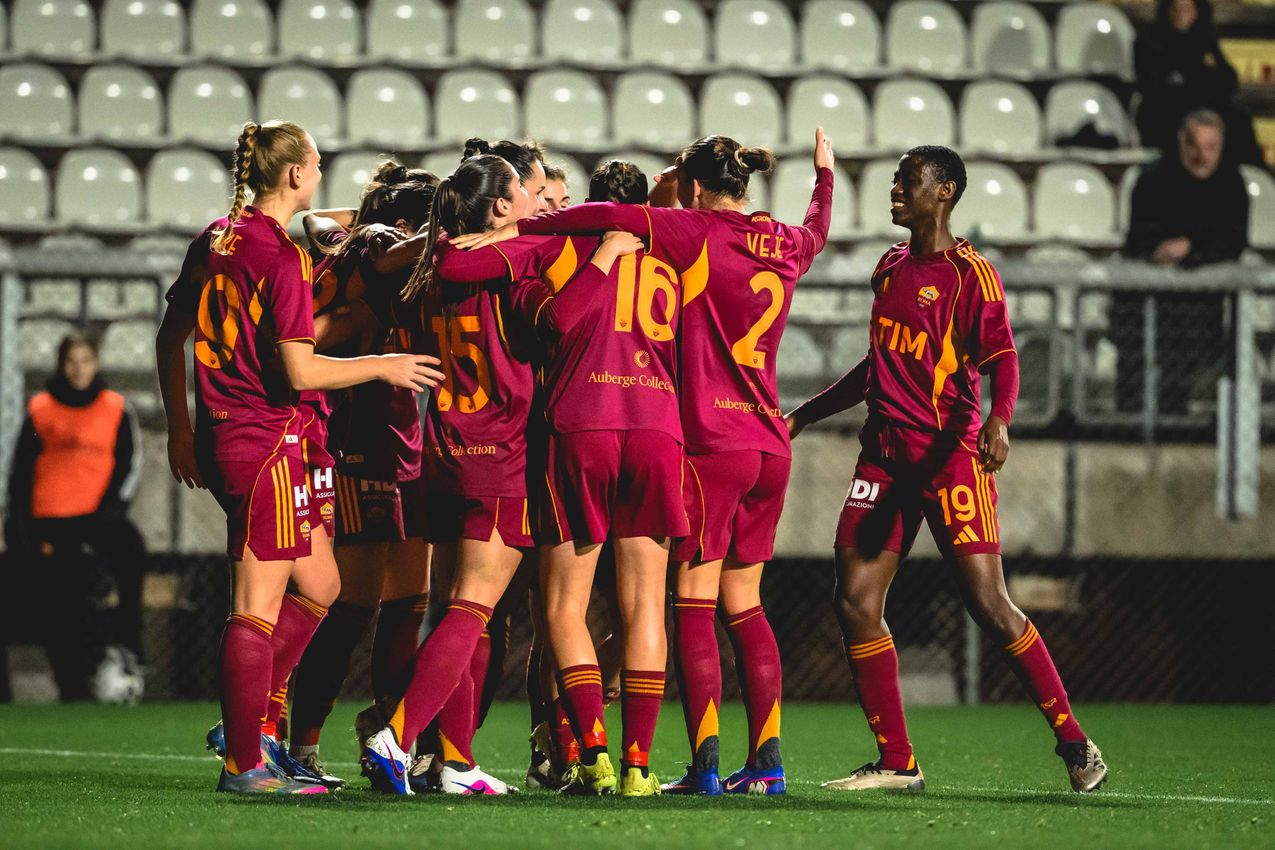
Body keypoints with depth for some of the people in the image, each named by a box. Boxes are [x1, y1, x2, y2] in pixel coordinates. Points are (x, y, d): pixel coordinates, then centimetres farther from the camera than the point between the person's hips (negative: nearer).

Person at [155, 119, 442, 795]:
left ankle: (245, 722, 16)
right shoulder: (282, 257, -15)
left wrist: (180, 427, 25)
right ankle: (244, 763, -1)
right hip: (265, 442, -9)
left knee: (319, 584, 17)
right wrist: (385, 366, -6)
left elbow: (170, 337, 17)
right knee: (259, 607, -4)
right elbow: (300, 372, -19)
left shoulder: (215, 240, 11)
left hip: (222, 436, 9)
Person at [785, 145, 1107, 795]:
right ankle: (896, 763, 4)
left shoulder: (971, 274, -5)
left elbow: (1002, 357, -16)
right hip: (885, 455, 7)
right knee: (855, 604, -2)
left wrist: (999, 420, -35)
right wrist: (804, 415, 30)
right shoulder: (890, 267, 17)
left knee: (988, 605, -10)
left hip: (949, 453, -7)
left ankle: (1073, 742, 1)